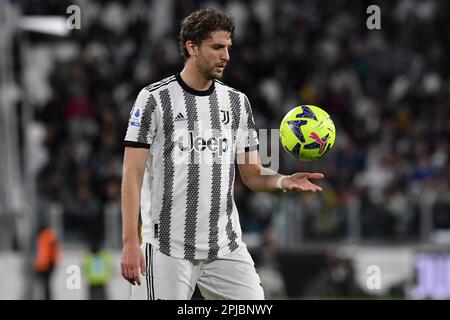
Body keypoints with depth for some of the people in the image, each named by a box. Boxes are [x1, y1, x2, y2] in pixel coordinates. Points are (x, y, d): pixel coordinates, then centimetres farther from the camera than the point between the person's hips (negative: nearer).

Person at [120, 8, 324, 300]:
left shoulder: (237, 102, 11)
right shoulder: (155, 99, -4)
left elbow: (252, 175, 13)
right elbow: (133, 174, -6)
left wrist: (282, 181, -11)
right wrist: (130, 242, -14)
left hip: (226, 248, 4)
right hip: (167, 249, -4)